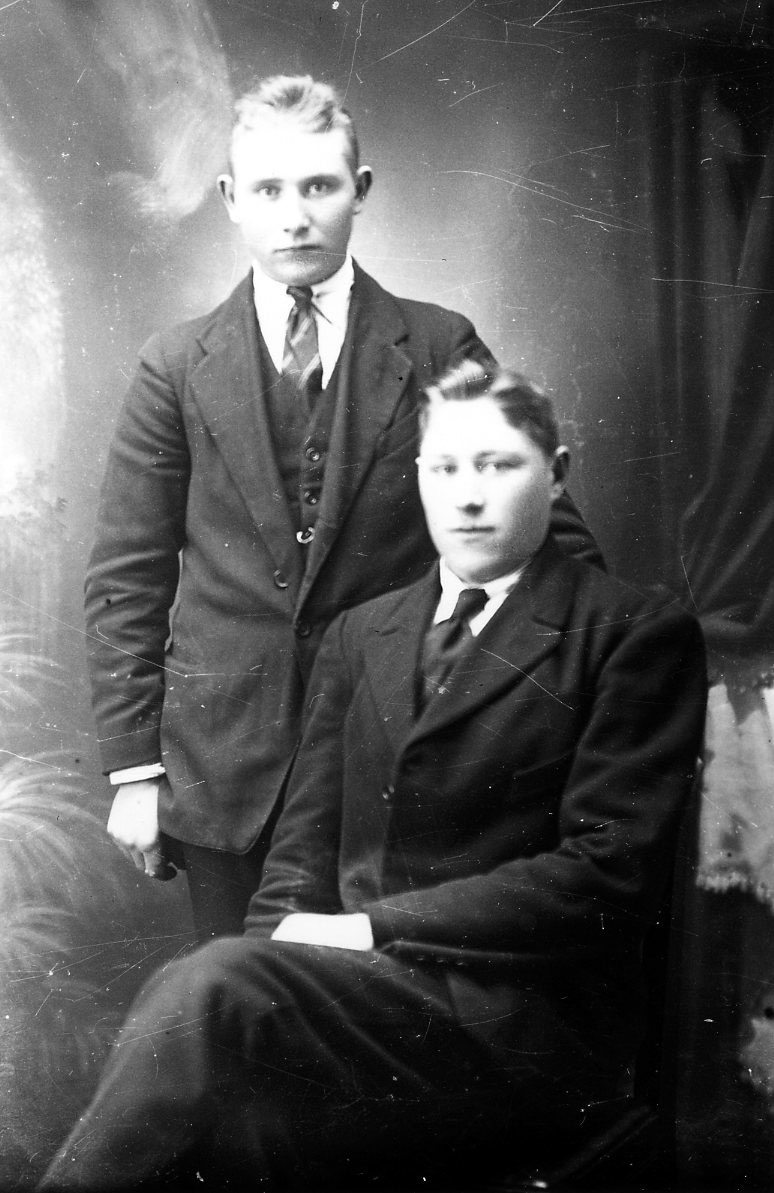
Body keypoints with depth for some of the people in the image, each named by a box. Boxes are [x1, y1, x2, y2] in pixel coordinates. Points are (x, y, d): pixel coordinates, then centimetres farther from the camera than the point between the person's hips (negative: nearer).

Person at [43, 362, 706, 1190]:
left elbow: (610, 871, -8)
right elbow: (304, 845, 15)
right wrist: (283, 952, -7)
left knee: (210, 988, -28)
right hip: (351, 984, 4)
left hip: (518, 1015, -4)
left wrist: (374, 927, -12)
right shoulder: (359, 634, 18)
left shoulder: (637, 633, 0)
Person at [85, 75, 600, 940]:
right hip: (225, 766, 1)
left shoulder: (441, 351, 1)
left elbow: (551, 537, 5)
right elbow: (126, 583, 4)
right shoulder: (176, 368, 3)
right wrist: (134, 770, 0)